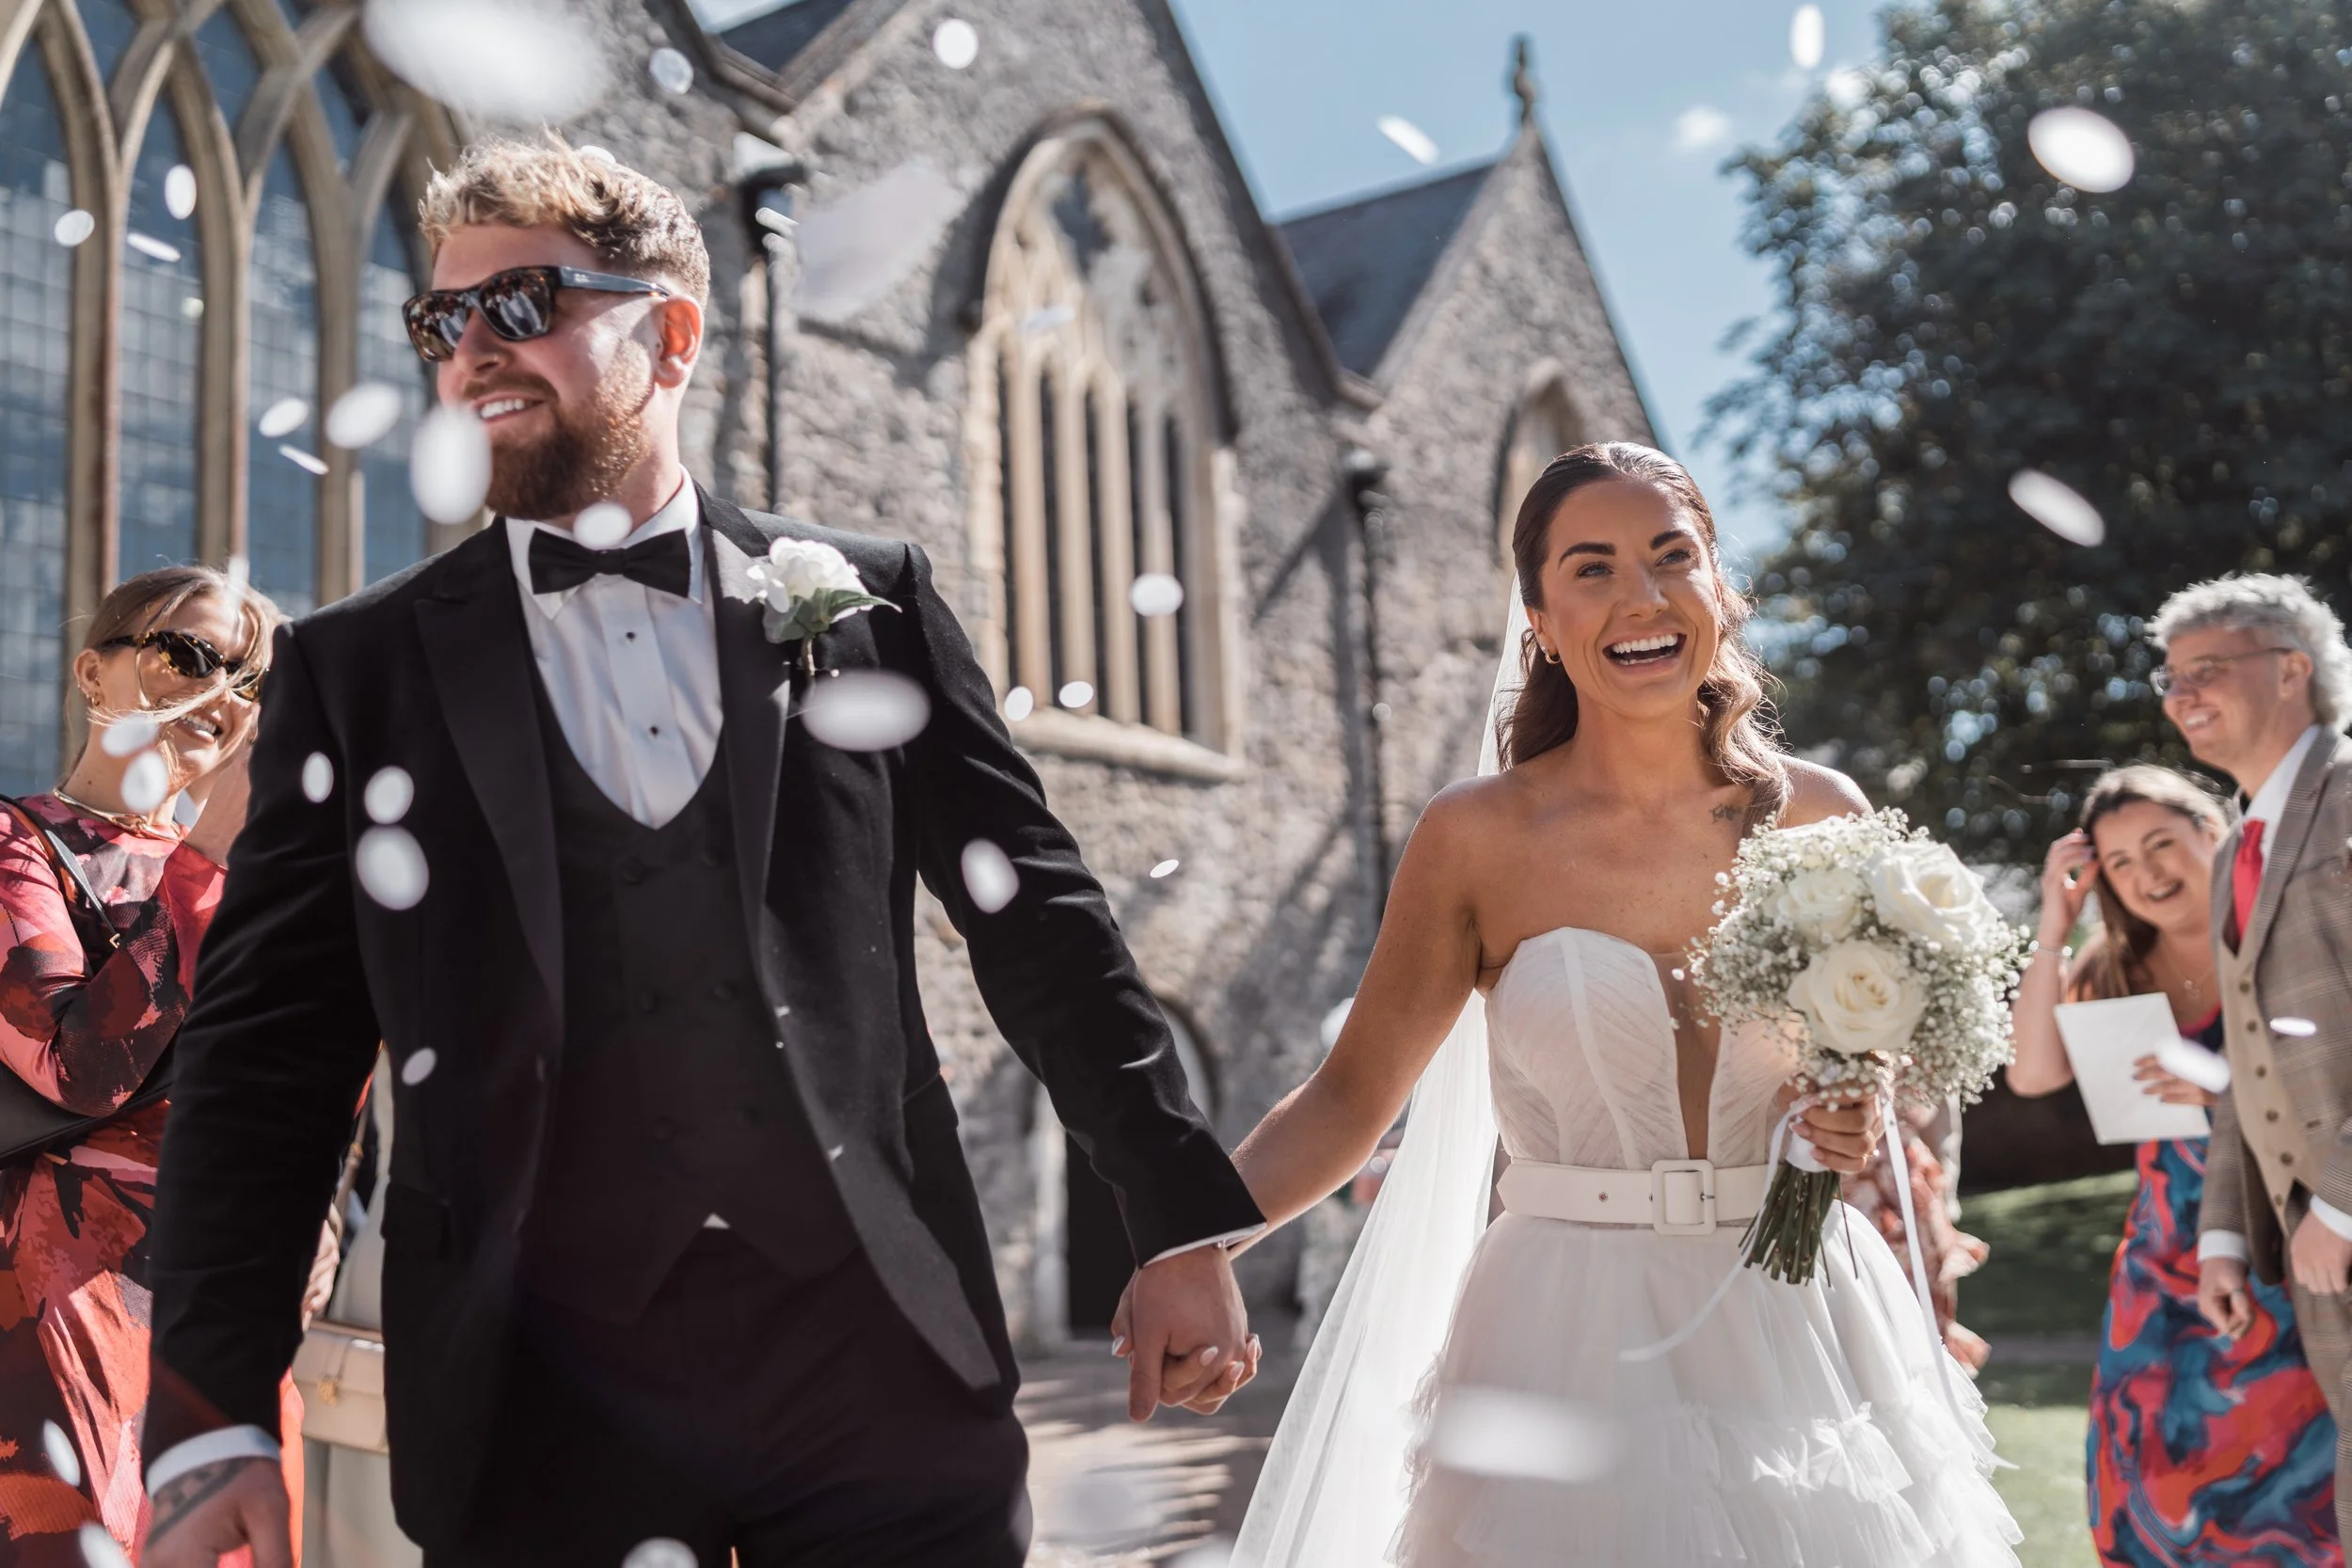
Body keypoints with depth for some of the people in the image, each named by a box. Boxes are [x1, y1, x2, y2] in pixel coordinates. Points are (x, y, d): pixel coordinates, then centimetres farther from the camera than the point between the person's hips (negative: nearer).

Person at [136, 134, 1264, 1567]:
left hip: (890, 1374, 0)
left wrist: (1184, 1223, 5)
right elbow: (268, 1057, 3)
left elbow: (1045, 922, 6)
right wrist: (214, 1420, -5)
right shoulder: (357, 671, 5)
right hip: (542, 1417, 0)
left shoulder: (867, 598, 5)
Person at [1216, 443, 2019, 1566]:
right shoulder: (1478, 836, -7)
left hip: (1800, 1333, 3)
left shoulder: (1820, 817, 0)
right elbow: (1349, 1099, -6)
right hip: (1571, 1353, -2)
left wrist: (1863, 1125, -10)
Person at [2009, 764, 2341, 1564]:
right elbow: (2034, 1072, -6)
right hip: (2170, 1252, 4)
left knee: (2294, 1465, -4)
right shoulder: (2118, 964, 5)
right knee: (2157, 1468, 5)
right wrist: (2054, 927, -9)